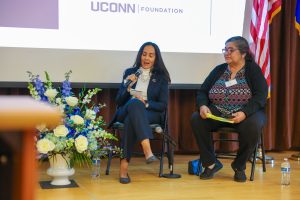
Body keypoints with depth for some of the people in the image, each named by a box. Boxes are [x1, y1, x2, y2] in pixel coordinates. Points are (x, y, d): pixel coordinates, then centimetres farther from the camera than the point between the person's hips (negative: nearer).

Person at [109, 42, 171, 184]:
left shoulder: (161, 76, 12)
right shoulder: (129, 72, 16)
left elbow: (163, 105, 4)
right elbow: (119, 101, 11)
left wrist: (146, 103, -15)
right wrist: (128, 87, -9)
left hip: (151, 113, 0)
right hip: (126, 111, 0)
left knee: (131, 120, -38)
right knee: (135, 103, -40)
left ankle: (124, 165, -44)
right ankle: (147, 150, -57)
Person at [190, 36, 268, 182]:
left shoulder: (253, 70, 0)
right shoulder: (219, 70, 12)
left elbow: (260, 96, -11)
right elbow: (202, 92, 9)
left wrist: (244, 113, -28)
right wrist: (202, 106, -15)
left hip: (246, 114, -3)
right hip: (218, 114, 3)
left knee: (252, 125, -37)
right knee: (196, 119, -23)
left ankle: (239, 166, -12)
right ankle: (211, 163, -11)